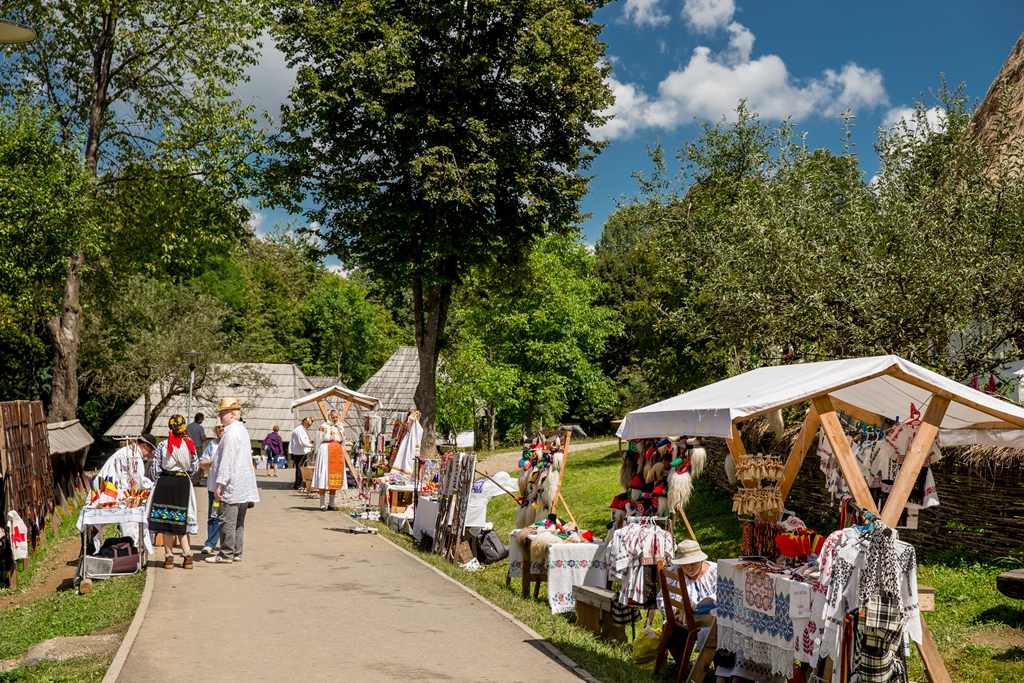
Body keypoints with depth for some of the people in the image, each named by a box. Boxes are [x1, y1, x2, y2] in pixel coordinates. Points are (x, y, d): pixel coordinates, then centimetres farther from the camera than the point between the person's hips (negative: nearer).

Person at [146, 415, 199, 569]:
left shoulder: (162, 445, -8)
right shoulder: (190, 444, -3)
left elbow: (156, 469, -6)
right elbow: (195, 467, 2)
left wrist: (158, 480, 13)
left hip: (166, 483, -2)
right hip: (184, 484, 2)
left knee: (166, 520, 6)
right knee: (181, 520, 12)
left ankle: (169, 557, 7)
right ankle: (187, 555, 4)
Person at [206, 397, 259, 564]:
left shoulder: (231, 432, -15)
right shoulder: (243, 430, 15)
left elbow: (227, 461, -19)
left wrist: (220, 485, -17)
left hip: (232, 486, -10)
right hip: (244, 486, 10)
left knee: (227, 521, -4)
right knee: (238, 522, 13)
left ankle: (226, 555, 0)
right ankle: (237, 553, 17)